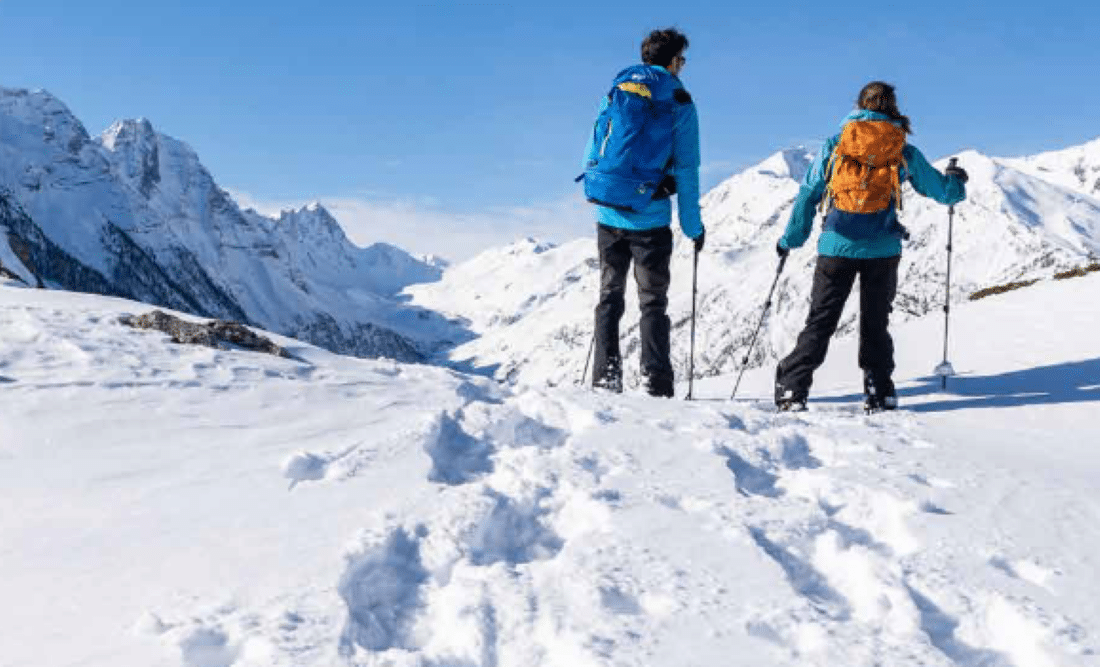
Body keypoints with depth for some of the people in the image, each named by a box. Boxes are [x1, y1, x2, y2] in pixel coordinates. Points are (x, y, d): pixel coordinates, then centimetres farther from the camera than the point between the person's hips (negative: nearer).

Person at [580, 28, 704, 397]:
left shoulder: (613, 93, 9)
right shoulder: (679, 104, -1)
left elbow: (591, 155, 9)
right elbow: (686, 170, -2)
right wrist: (693, 226, 4)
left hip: (608, 216, 3)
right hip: (650, 219, -3)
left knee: (610, 298, 14)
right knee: (653, 302, 5)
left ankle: (604, 381, 9)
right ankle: (657, 386, 1)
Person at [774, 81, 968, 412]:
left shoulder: (834, 145, 4)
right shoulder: (905, 152, 5)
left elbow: (808, 194, 1)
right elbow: (943, 191, 14)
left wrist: (790, 238, 9)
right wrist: (957, 179, 37)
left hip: (837, 246, 0)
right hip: (882, 249, 0)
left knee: (820, 322, 4)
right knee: (875, 323, 14)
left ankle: (792, 390, -3)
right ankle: (880, 394, 13)